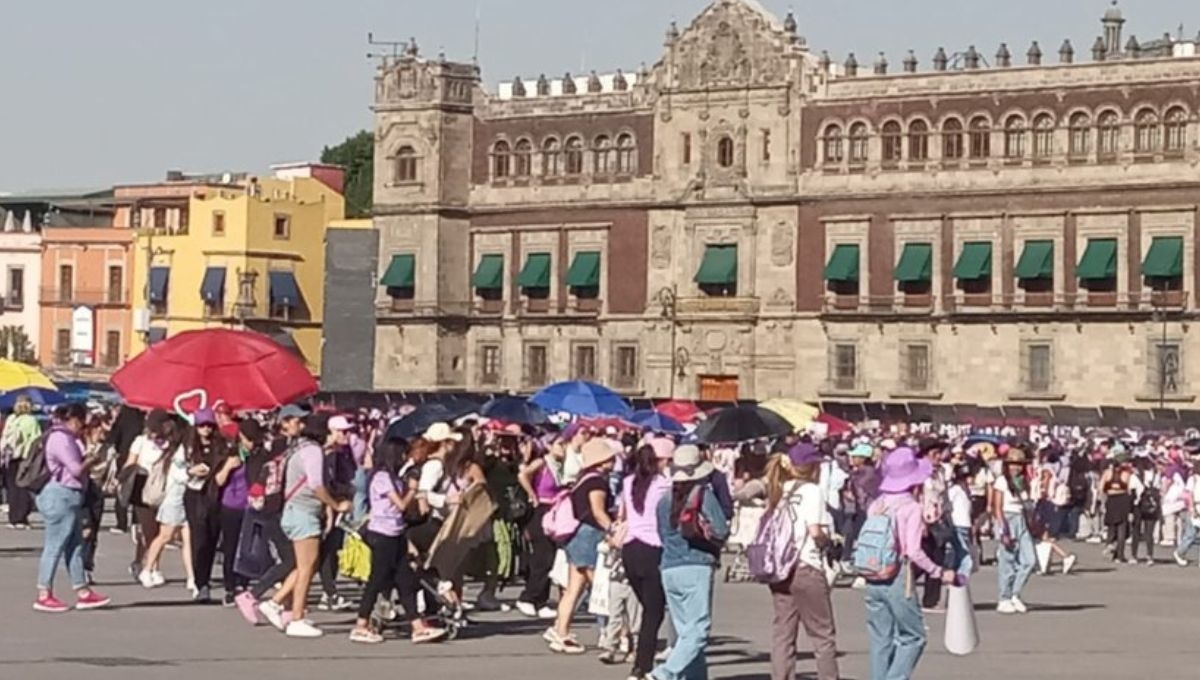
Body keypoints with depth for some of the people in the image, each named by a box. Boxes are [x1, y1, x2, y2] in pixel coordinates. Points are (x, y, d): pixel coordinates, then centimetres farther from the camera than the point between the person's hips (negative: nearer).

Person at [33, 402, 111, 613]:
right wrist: (92, 461, -2)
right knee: (54, 546, -5)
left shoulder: (66, 437, 17)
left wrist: (86, 462, 3)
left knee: (75, 546, 12)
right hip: (61, 495, -11)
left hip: (70, 496, 11)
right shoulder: (61, 438, -16)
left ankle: (83, 593, 16)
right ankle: (44, 596, -1)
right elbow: (76, 469, -18)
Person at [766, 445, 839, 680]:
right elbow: (815, 531, -17)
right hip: (806, 568, -6)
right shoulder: (811, 491, -8)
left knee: (782, 634, 7)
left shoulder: (778, 491, 12)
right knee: (823, 634, 3)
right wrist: (827, 541, 1)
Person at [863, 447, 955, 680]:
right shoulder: (911, 507, -10)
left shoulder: (876, 506, 6)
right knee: (913, 637, 6)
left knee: (880, 641, 11)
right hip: (899, 579, -6)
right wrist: (940, 573, -8)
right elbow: (914, 552, -16)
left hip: (873, 579, 6)